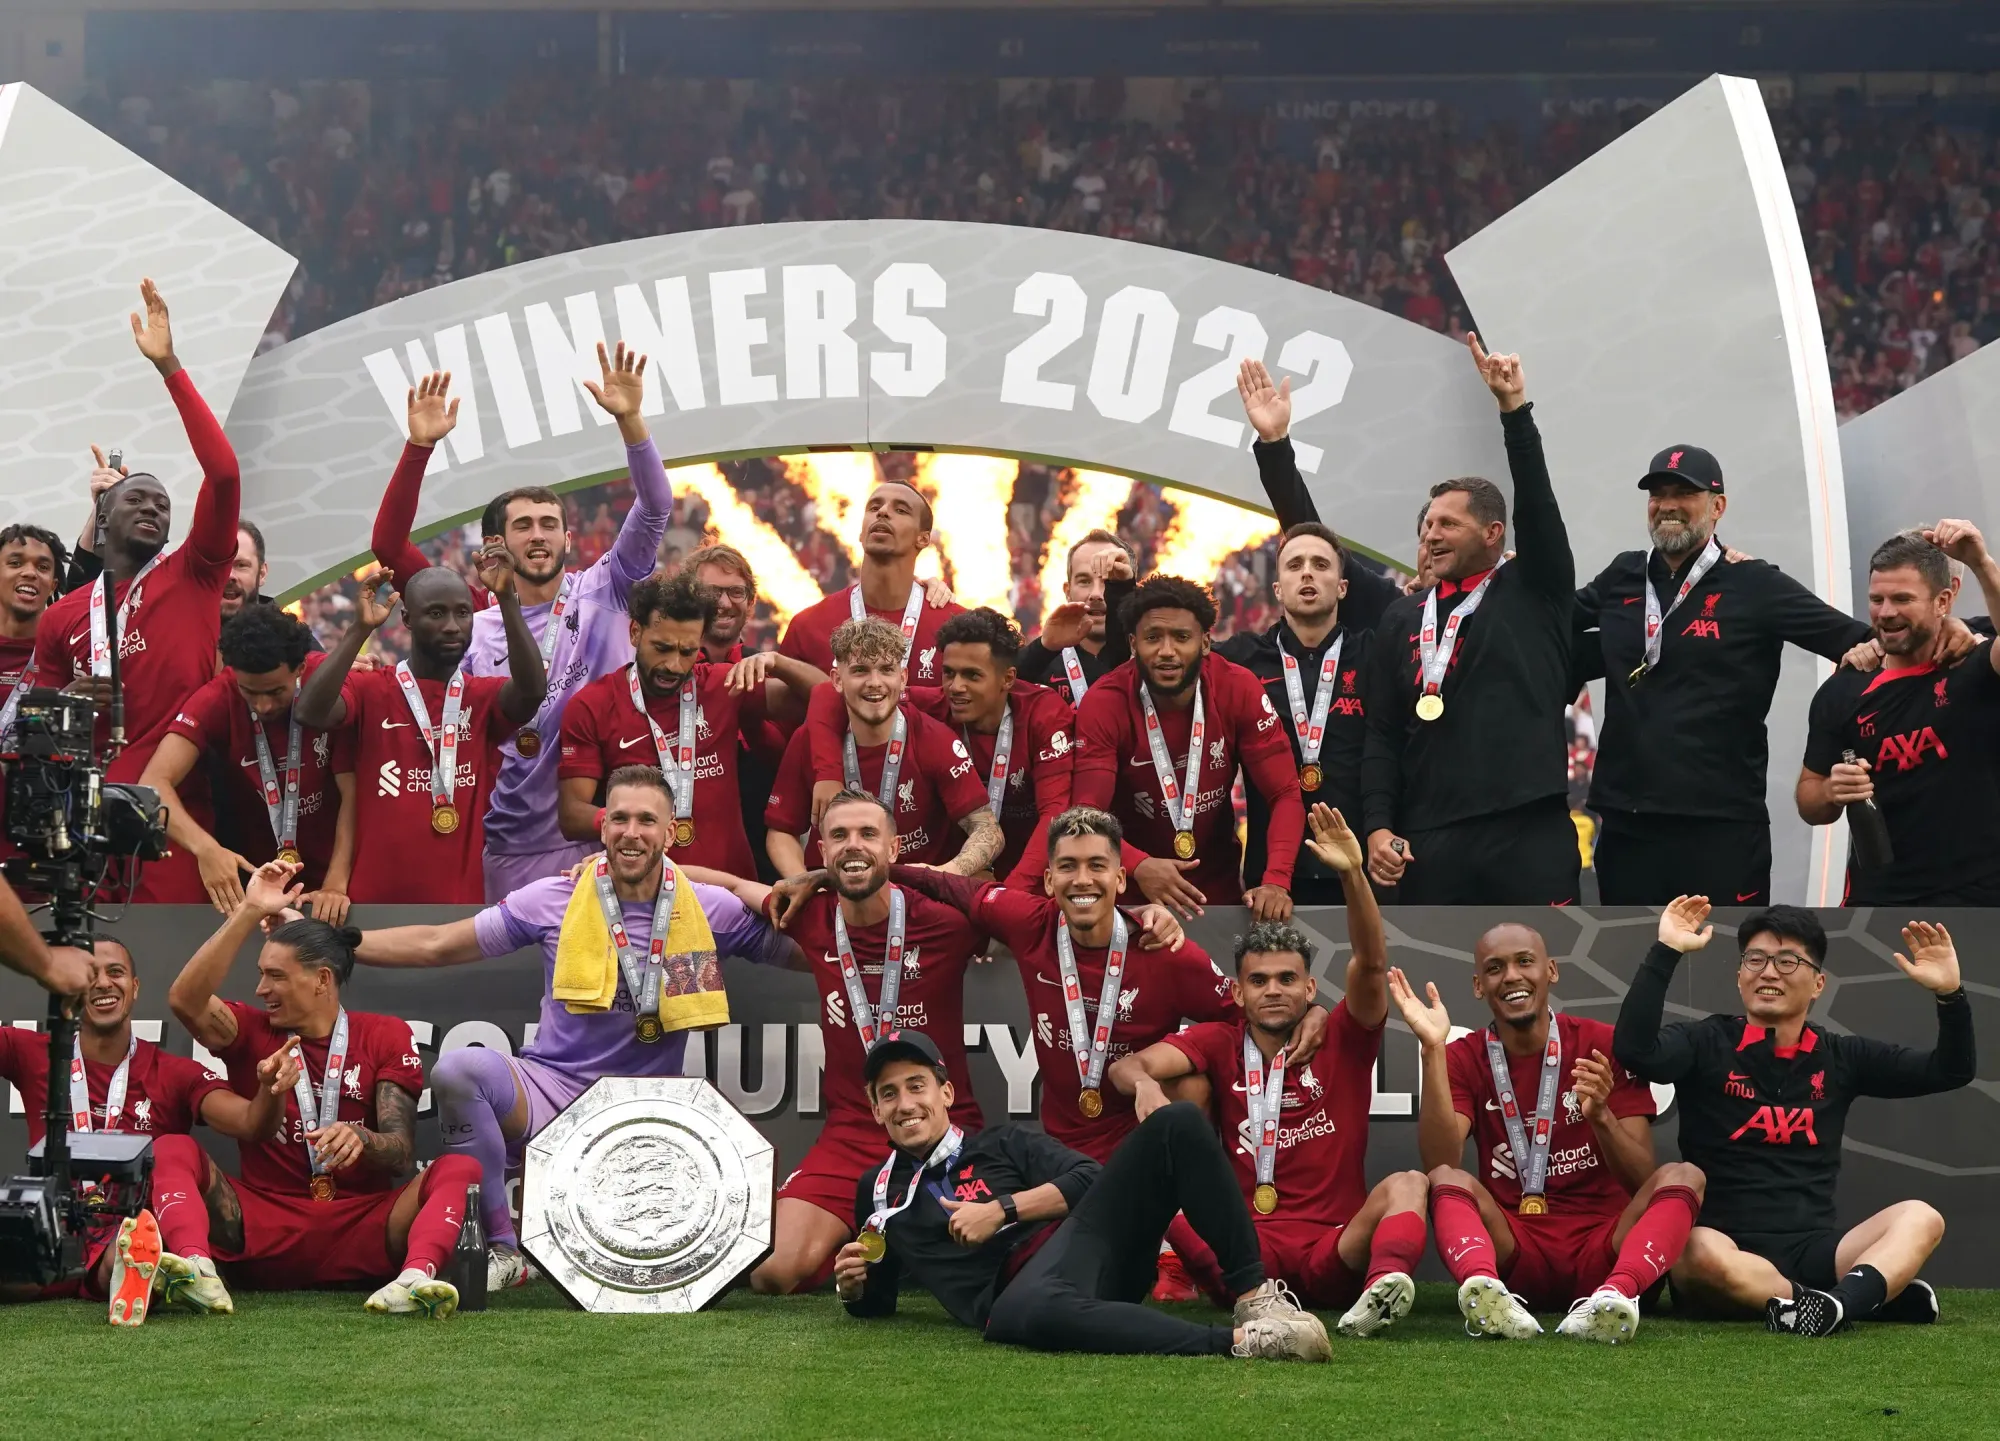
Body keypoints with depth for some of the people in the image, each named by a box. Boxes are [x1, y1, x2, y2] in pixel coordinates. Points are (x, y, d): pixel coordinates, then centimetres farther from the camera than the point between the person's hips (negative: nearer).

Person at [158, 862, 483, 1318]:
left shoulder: (386, 1036, 9)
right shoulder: (251, 1031, 12)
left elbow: (400, 1151, -2)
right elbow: (185, 999, -10)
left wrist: (360, 1140, -26)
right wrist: (250, 913, -13)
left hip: (361, 1236, -1)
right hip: (265, 1233, 1)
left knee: (460, 1170, -23)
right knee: (172, 1151, -20)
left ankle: (416, 1277, -52)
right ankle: (197, 1272, -48)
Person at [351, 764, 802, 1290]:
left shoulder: (711, 911, 2)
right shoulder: (554, 899, 0)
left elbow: (806, 956, 7)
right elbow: (435, 946, 4)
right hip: (549, 1091, 0)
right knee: (460, 1068, -31)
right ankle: (504, 1250, -17)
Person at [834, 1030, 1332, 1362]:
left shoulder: (1001, 1144, 24)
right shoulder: (877, 1192, 26)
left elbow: (1088, 1179, 9)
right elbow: (877, 1303, 32)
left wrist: (1003, 1209, -2)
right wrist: (854, 1287, 8)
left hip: (1081, 1234, 3)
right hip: (1020, 1286, -3)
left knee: (1177, 1124, -18)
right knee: (1031, 1312, -46)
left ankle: (1254, 1296, -24)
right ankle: (1239, 1341, -50)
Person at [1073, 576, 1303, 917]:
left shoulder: (1238, 690, -11)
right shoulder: (1104, 704, -15)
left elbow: (1285, 794, -11)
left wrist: (1276, 880, -28)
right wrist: (1138, 866, -41)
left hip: (1220, 890, 1)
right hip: (1131, 896, -1)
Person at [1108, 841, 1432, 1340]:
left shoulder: (1342, 1042, 10)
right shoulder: (1220, 1044, 13)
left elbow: (1371, 964, -6)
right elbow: (1129, 1065, 0)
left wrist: (1353, 873, -23)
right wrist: (1143, 1083, -27)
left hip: (1334, 1254, -1)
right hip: (1247, 1249, 1)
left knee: (1407, 1185, -26)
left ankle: (1383, 1288, -56)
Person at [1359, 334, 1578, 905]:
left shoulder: (1534, 592, 8)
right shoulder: (1403, 618, 17)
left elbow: (1537, 503, -7)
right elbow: (1383, 734, 14)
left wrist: (1514, 409, -16)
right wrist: (1378, 825, 3)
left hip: (1529, 837, -3)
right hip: (1428, 846, 4)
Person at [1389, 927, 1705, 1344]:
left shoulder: (1605, 1047, 4)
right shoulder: (1464, 1058, 8)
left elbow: (1644, 1182, -2)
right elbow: (1441, 1164, -11)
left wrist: (1601, 1117, -22)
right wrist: (1433, 1050, -18)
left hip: (1602, 1251, 0)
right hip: (1512, 1253, 0)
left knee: (1683, 1176, -24)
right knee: (1446, 1180, -25)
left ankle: (1614, 1295, -53)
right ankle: (1487, 1294, -57)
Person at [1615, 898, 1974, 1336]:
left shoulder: (1841, 1056, 13)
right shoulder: (1707, 1044, 3)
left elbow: (1952, 1071, 13)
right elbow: (1633, 1050, -17)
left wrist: (1950, 993, -4)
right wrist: (1666, 952, -20)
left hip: (1815, 1251, 3)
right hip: (1733, 1249, -3)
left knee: (1920, 1218, -21)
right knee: (1701, 1251, -38)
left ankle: (1838, 1302, -46)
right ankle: (1878, 1295, -34)